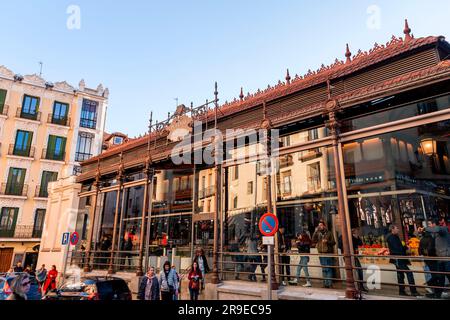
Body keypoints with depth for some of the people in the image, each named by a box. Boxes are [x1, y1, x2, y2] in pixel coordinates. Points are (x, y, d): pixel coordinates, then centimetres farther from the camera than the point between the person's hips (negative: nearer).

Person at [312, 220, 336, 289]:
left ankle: (329, 283, 3)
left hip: (328, 253, -3)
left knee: (329, 269, -3)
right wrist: (316, 231, -9)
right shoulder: (318, 233, 8)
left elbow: (333, 242, 1)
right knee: (324, 269, 10)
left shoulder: (329, 233, 1)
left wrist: (327, 241, -17)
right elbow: (313, 240, -4)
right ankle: (325, 283, 17)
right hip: (321, 253, 3)